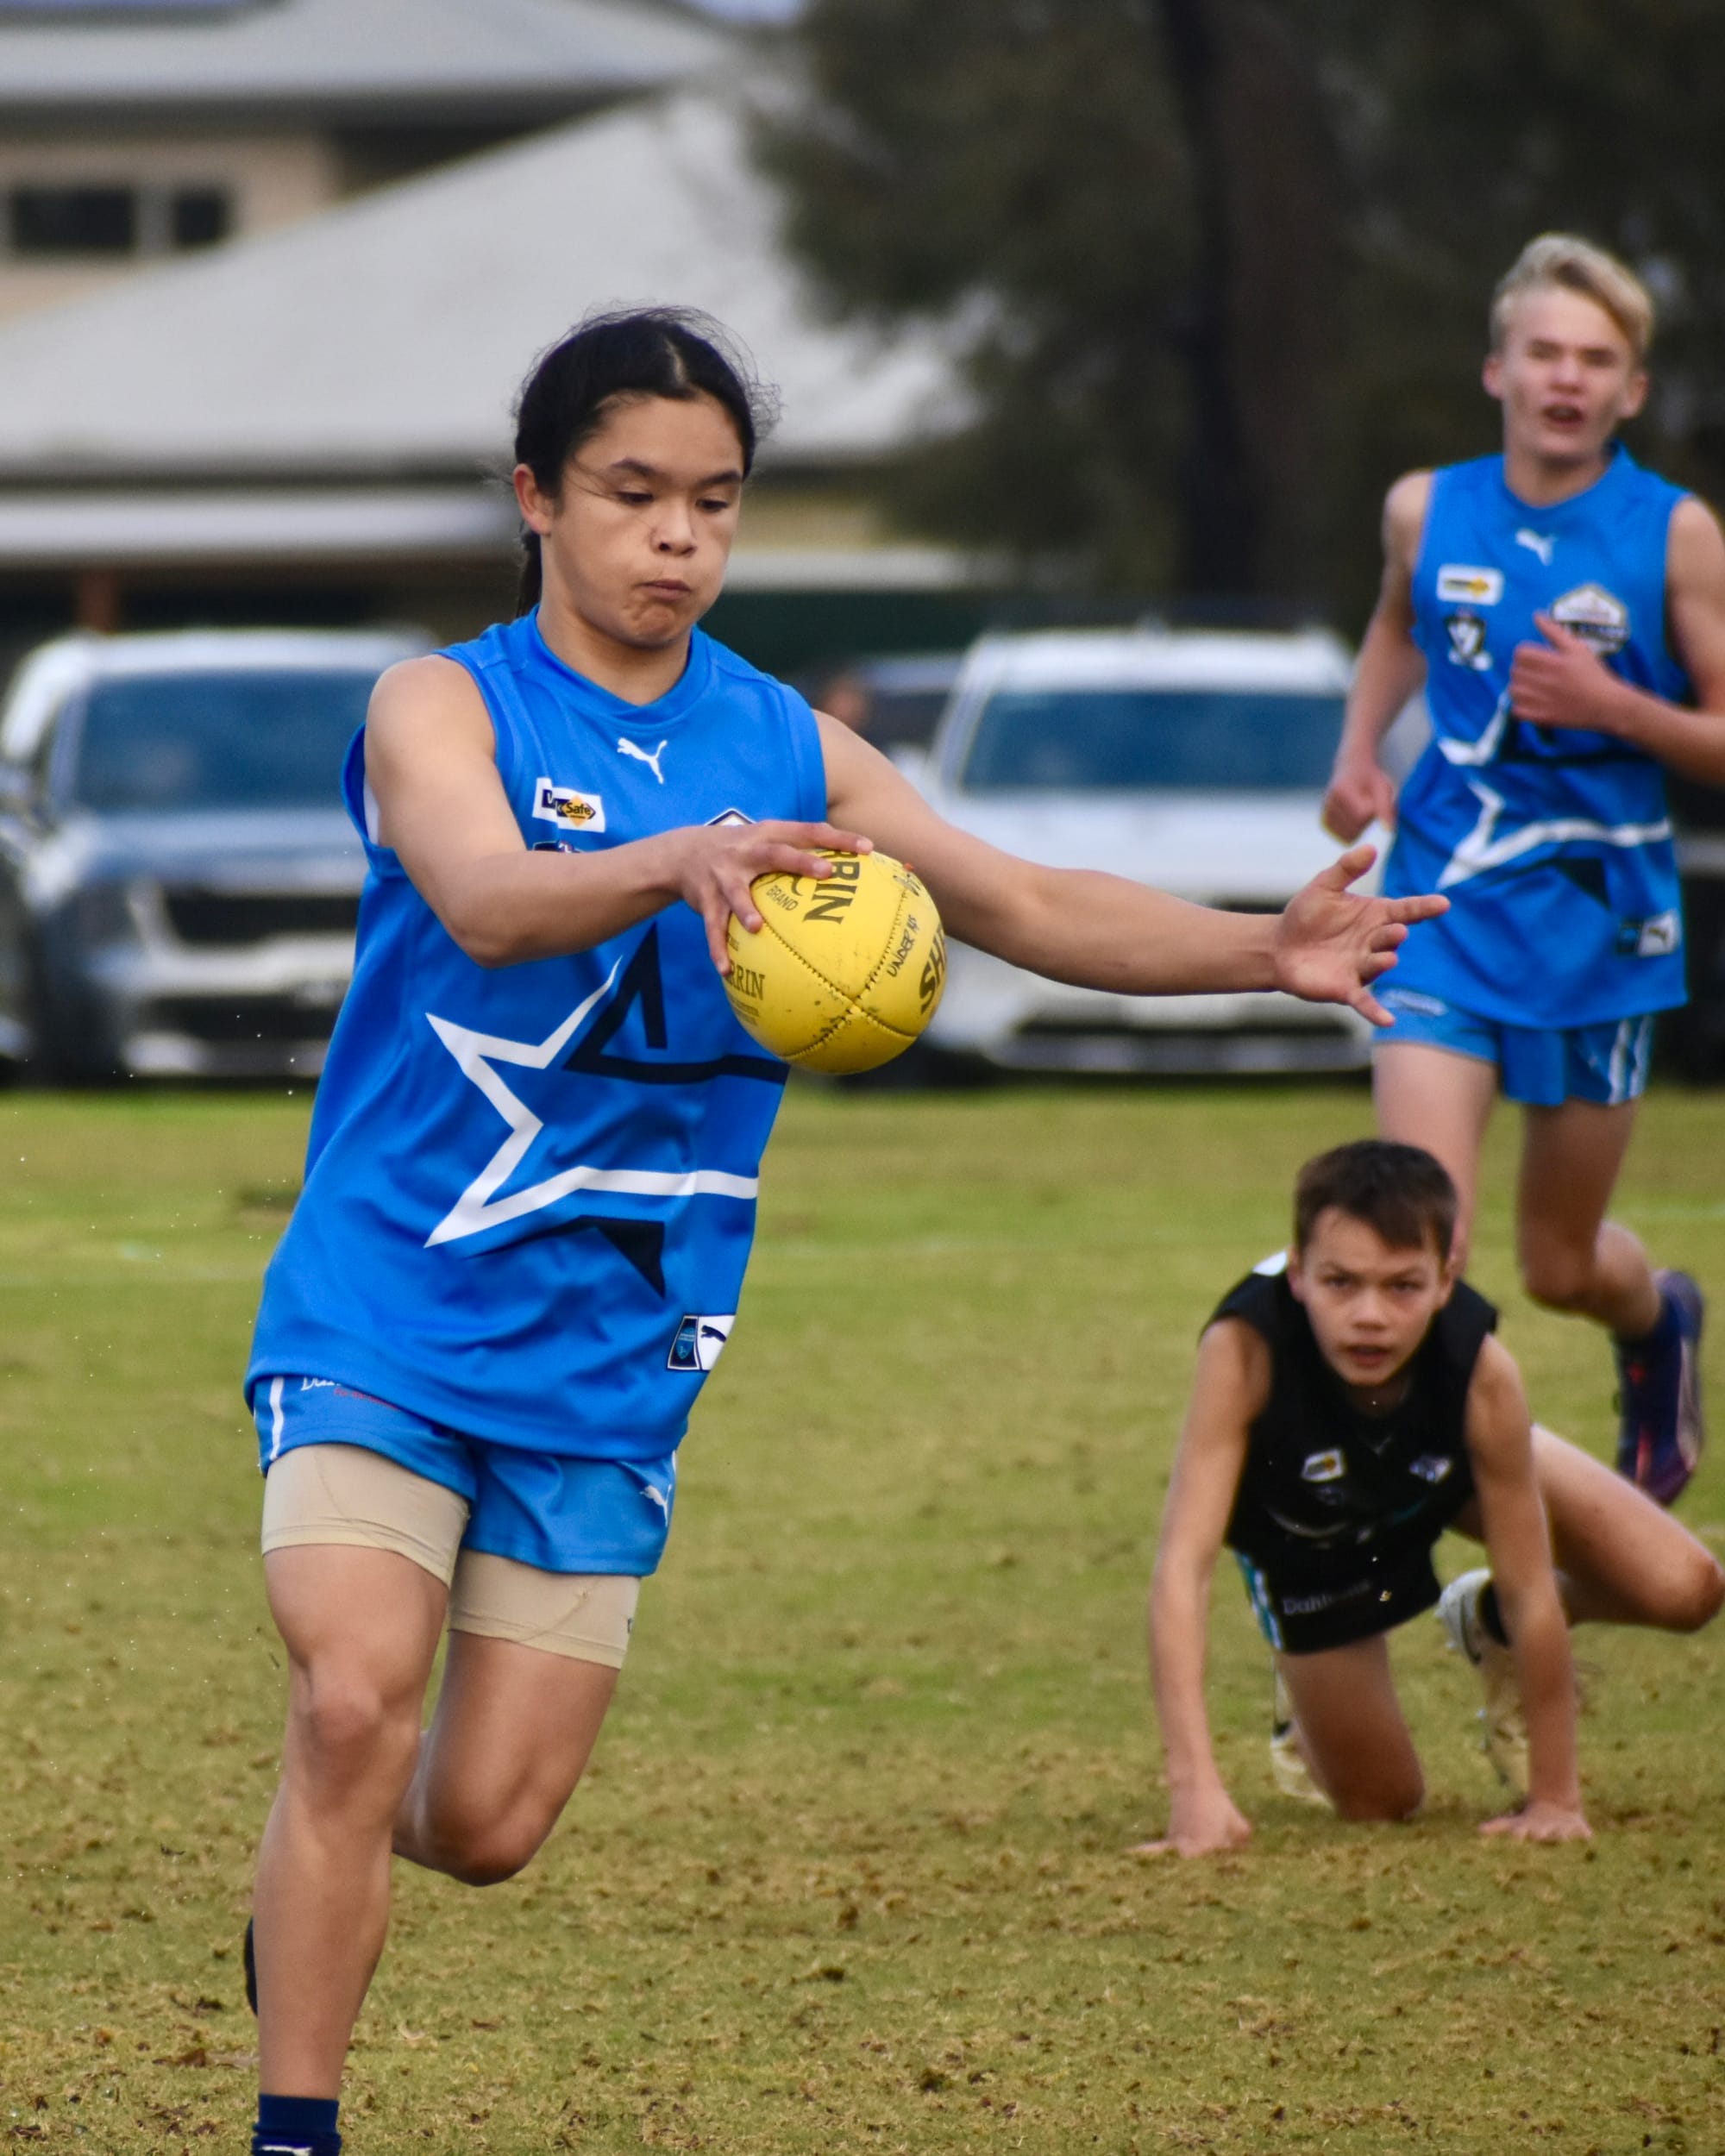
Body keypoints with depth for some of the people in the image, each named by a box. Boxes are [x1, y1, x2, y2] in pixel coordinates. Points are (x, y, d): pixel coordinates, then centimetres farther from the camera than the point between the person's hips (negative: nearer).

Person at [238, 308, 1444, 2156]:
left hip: (607, 1363, 4)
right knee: (359, 1706, -23)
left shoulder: (786, 749, 7)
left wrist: (1261, 948, -13)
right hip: (381, 1315, -4)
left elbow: (1020, 905, 2)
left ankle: (312, 1891, 35)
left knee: (483, 1824, 0)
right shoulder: (442, 707, -8)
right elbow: (484, 897, -28)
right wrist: (676, 861, -47)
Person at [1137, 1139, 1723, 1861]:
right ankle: (1306, 1674, 39)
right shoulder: (1243, 1349, -45)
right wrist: (1195, 1788, -54)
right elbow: (1183, 1564, -47)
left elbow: (1531, 1590, -30)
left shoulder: (1482, 1373, -39)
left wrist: (1555, 1798, -26)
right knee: (1378, 1801, 4)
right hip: (1308, 1542, -1)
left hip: (1449, 1478, 1)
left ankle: (1487, 1627, 19)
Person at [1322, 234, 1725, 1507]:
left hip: (1599, 925, -1)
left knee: (1562, 1267, 12)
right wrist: (1359, 755, 10)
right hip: (1446, 910, 1)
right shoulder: (1426, 511, 2)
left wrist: (1616, 706, -22)